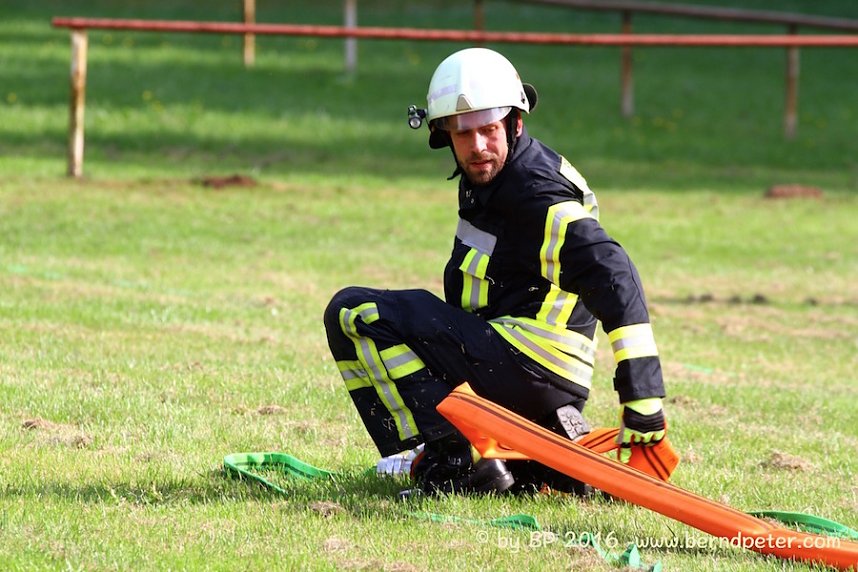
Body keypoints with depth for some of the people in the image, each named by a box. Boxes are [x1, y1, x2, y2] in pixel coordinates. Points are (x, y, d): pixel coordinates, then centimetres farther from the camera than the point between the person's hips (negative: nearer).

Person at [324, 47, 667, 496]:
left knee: (353, 315, -11)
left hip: (527, 368, -10)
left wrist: (642, 399, -34)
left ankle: (460, 456, -16)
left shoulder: (534, 190, -17)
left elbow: (612, 274, -28)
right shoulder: (484, 177, 13)